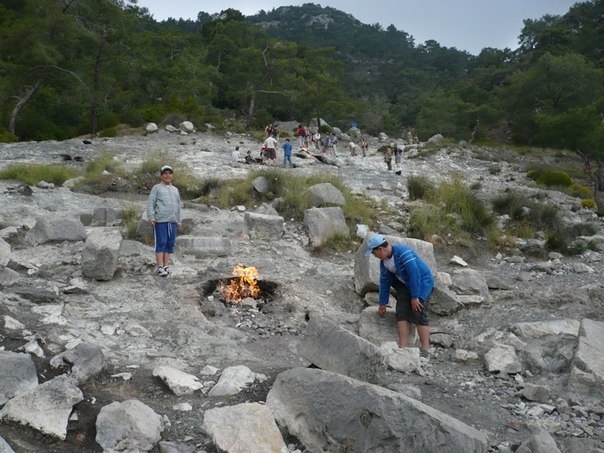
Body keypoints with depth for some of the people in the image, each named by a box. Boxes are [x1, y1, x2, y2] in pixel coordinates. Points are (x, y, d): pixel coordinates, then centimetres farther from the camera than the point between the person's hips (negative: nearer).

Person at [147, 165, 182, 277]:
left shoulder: (175, 190, 22)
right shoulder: (157, 188, 5)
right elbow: (150, 203, -2)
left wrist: (179, 221, 20)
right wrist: (151, 217, -12)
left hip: (172, 221, 6)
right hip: (160, 221, -5)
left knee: (170, 244, 5)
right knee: (161, 243, -7)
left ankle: (166, 266, 11)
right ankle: (160, 267, -5)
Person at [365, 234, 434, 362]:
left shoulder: (403, 252, -27)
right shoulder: (384, 262, 1)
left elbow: (414, 273, -29)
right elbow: (384, 282, 9)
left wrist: (415, 297, -27)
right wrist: (382, 304, 13)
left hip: (422, 281, -8)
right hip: (405, 284, 8)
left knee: (419, 313, -16)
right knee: (401, 313, -7)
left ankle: (425, 351, -13)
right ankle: (403, 348, -9)